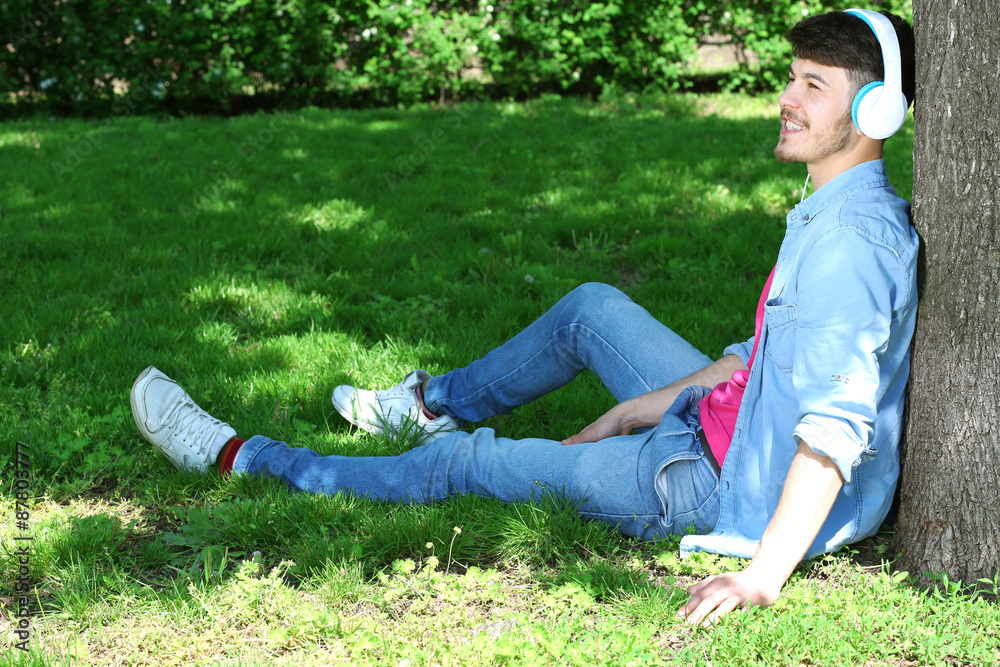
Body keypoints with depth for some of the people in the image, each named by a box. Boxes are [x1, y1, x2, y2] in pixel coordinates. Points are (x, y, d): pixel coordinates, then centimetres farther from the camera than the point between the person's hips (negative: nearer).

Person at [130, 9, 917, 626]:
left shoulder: (850, 241, -28)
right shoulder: (831, 216, 5)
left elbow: (837, 429, -35)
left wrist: (764, 575, -38)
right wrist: (639, 408, 14)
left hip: (747, 487, -9)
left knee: (466, 461, 1)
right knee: (591, 308, 21)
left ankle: (235, 457, 18)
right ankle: (433, 401, 45)